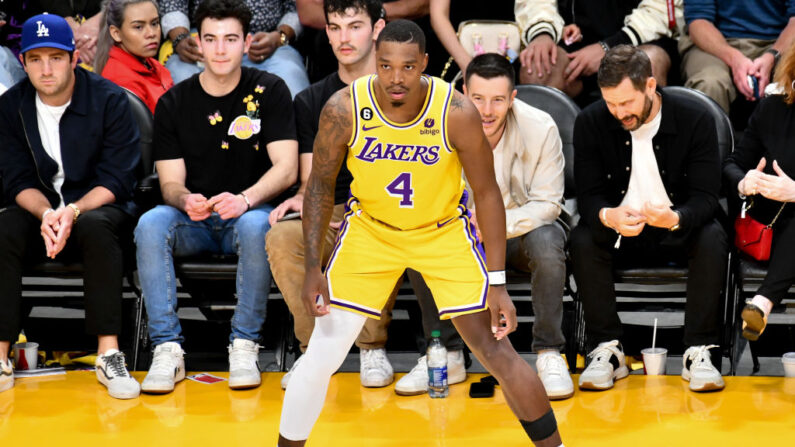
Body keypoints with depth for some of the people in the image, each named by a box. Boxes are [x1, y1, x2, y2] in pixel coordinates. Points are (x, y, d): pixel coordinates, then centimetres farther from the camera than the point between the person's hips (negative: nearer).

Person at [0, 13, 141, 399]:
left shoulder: (109, 100, -8)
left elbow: (116, 180, -11)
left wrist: (73, 212, -28)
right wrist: (46, 215, -23)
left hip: (96, 207, -2)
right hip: (38, 211, 3)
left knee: (96, 226, -37)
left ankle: (109, 354, -37)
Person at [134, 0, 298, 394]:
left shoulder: (269, 92, -1)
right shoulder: (173, 103, 4)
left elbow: (286, 167, -9)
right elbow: (170, 183, 0)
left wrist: (245, 199, -29)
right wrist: (185, 199, -26)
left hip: (248, 211, -2)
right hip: (193, 224, 2)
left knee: (256, 226, -37)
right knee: (150, 225, -30)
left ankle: (244, 347, -26)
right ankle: (167, 350, -29)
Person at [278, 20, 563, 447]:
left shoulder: (456, 112, -26)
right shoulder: (343, 108, -23)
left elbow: (486, 192, -14)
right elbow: (320, 184, -7)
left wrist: (497, 283, -16)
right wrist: (313, 268, -13)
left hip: (443, 231, -1)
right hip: (370, 229, 1)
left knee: (497, 353, -5)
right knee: (320, 358, -4)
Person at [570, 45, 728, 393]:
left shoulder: (696, 120, -12)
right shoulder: (591, 123, -8)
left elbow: (706, 197, -15)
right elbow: (588, 196, -10)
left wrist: (676, 218, -40)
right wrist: (608, 216, -36)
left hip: (677, 231, -1)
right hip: (618, 233, 1)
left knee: (712, 238, -32)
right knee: (582, 239, -29)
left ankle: (698, 351, -27)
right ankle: (606, 350, -23)